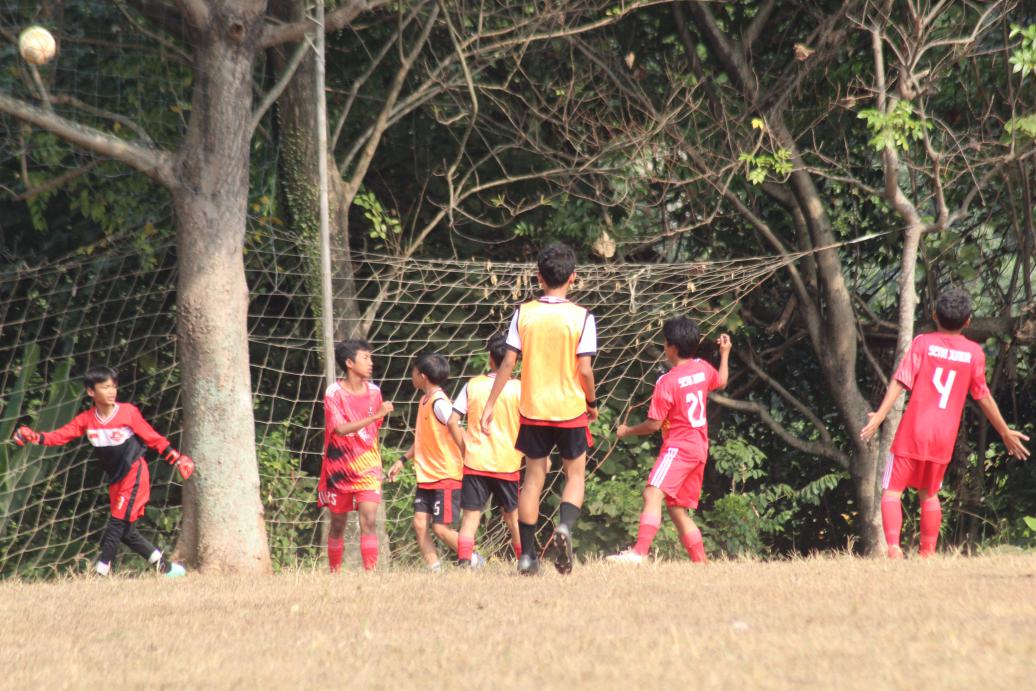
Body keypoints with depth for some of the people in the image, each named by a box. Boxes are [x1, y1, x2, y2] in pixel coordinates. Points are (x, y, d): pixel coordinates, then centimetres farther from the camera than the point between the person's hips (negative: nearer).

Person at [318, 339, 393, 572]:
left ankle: (370, 572, -18)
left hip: (367, 468, 2)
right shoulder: (334, 393, -10)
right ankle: (334, 574, 22)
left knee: (369, 520, -14)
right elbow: (340, 429, -23)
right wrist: (375, 416, -31)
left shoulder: (373, 391, 3)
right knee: (338, 524, 8)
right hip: (339, 468, -2)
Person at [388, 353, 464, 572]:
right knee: (419, 523, 0)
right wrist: (403, 459, 24)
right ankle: (434, 570, 2)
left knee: (441, 527, -10)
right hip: (426, 477, 9)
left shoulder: (439, 403, -15)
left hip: (446, 477, -9)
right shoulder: (425, 401, 13)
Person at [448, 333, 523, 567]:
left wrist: (464, 448, 7)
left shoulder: (473, 385, 1)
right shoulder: (519, 388, -3)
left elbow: (453, 421, -3)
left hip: (476, 461, 0)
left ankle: (464, 561, -15)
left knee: (470, 515, -1)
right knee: (513, 515, 14)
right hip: (508, 462, 0)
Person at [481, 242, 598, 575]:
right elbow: (584, 369, -11)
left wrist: (489, 405, 1)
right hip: (571, 409, -2)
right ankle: (565, 526, -16)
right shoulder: (581, 317, -8)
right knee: (575, 474, 12)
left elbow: (508, 363, -4)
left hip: (533, 410, 2)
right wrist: (592, 402, 6)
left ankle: (527, 554, 8)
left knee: (534, 477, 10)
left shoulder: (524, 314, -2)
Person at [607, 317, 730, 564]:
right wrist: (725, 354, 48)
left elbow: (654, 424, -12)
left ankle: (639, 551, -45)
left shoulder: (667, 382, -13)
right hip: (700, 449, 9)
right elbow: (721, 381, 33)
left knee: (653, 493, -26)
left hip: (678, 447, -9)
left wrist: (627, 431, 5)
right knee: (678, 510, 16)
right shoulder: (703, 368, 8)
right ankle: (701, 562, 16)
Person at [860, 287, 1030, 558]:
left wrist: (879, 416, -16)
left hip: (912, 433, -3)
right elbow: (983, 397, 8)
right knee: (929, 493, 20)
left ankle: (893, 546, -18)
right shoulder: (974, 352, 3)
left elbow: (900, 382, -12)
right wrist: (1006, 432, 19)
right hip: (944, 439, 3)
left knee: (892, 490, 2)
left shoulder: (923, 343, -3)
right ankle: (928, 554, 15)